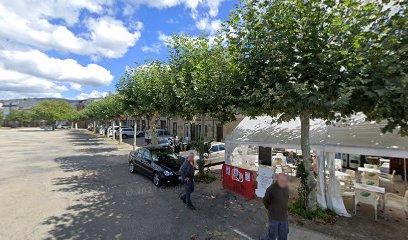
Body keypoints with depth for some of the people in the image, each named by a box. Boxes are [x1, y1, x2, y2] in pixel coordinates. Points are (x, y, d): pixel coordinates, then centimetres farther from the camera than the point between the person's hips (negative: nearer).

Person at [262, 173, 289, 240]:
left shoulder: (286, 188, -7)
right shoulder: (271, 189, -26)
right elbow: (265, 200, -11)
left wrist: (284, 209, 11)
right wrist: (270, 209, 2)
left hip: (284, 216, 6)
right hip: (274, 216, -5)